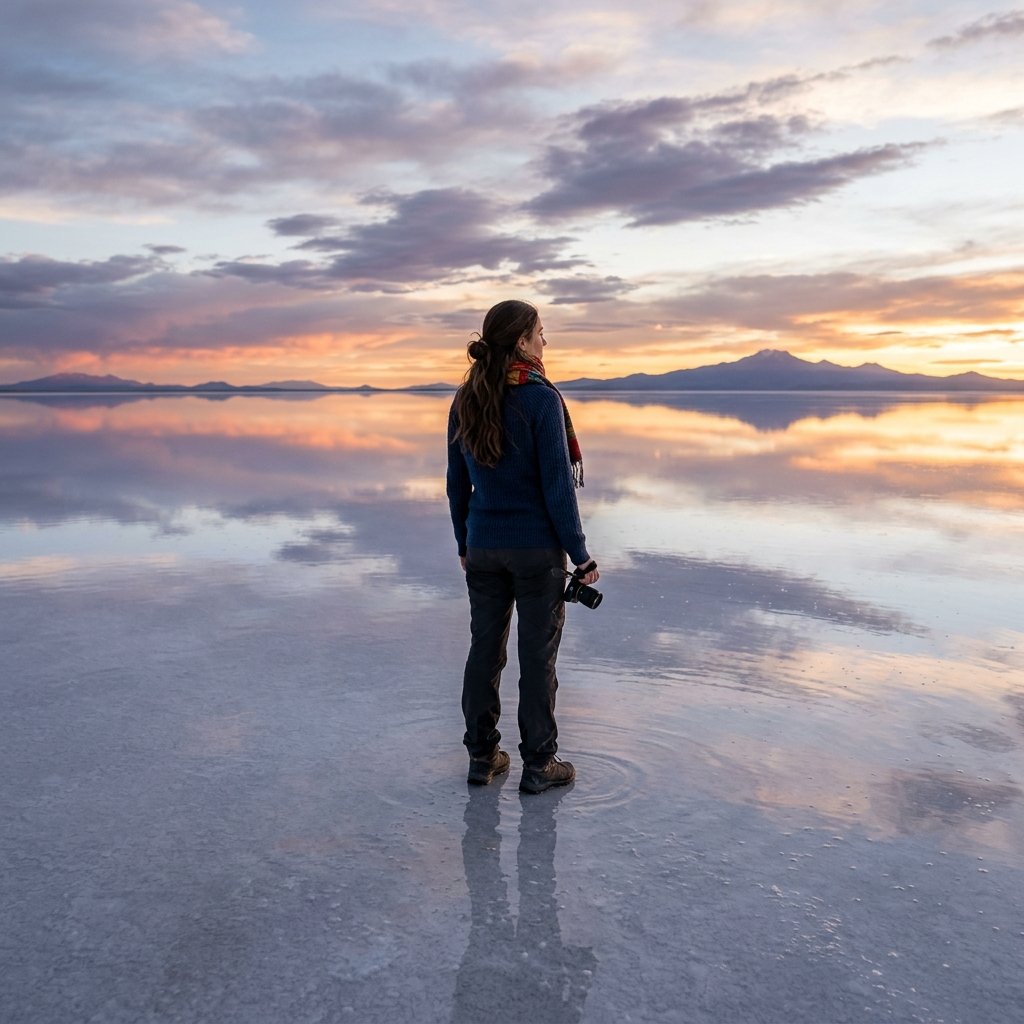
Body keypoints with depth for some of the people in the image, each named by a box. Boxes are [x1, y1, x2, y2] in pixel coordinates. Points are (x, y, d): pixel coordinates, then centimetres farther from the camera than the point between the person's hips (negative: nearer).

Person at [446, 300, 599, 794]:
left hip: (483, 547, 5)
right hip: (536, 548, -5)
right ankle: (538, 765, 16)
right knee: (537, 655, 5)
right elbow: (557, 485, -16)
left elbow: (457, 483, 8)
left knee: (484, 649, 14)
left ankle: (482, 755, 24)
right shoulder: (540, 397, -15)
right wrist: (581, 554, -8)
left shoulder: (466, 400, 3)